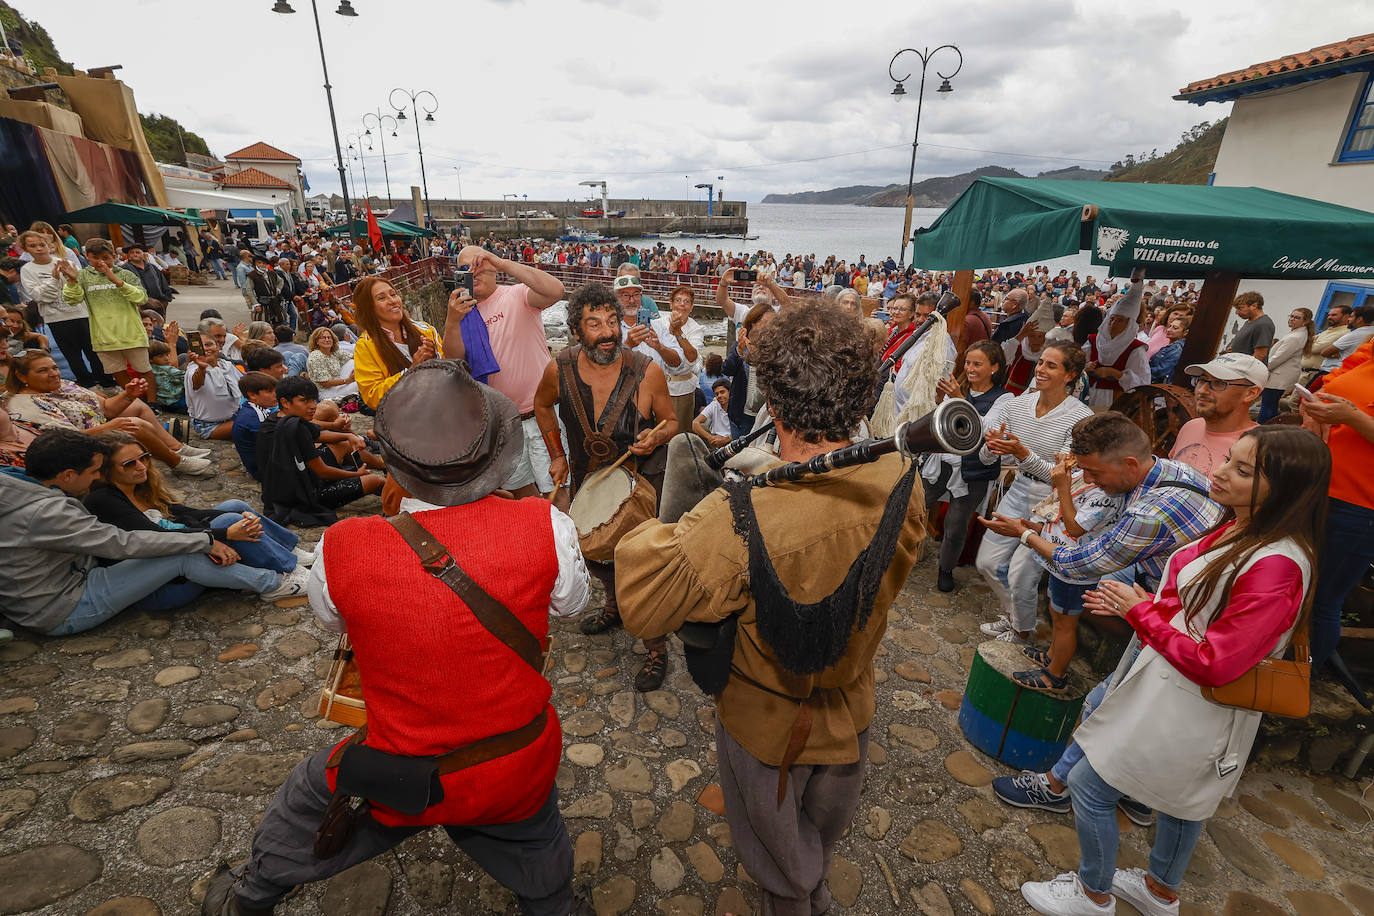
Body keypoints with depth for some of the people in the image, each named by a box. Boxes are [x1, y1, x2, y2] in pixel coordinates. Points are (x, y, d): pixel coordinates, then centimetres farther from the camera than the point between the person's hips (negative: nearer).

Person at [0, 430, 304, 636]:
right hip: (61, 612, -9)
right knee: (182, 557, -19)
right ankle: (270, 584, -6)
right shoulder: (45, 512, -29)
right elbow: (123, 543, -27)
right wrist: (206, 542, -21)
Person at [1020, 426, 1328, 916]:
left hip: (1186, 707, -9)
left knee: (1088, 784, 5)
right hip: (1172, 689, 9)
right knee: (1182, 795, 28)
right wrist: (1135, 604, -3)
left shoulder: (1276, 566, -29)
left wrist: (1140, 611, -18)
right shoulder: (1236, 529, 0)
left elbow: (1212, 664, -26)